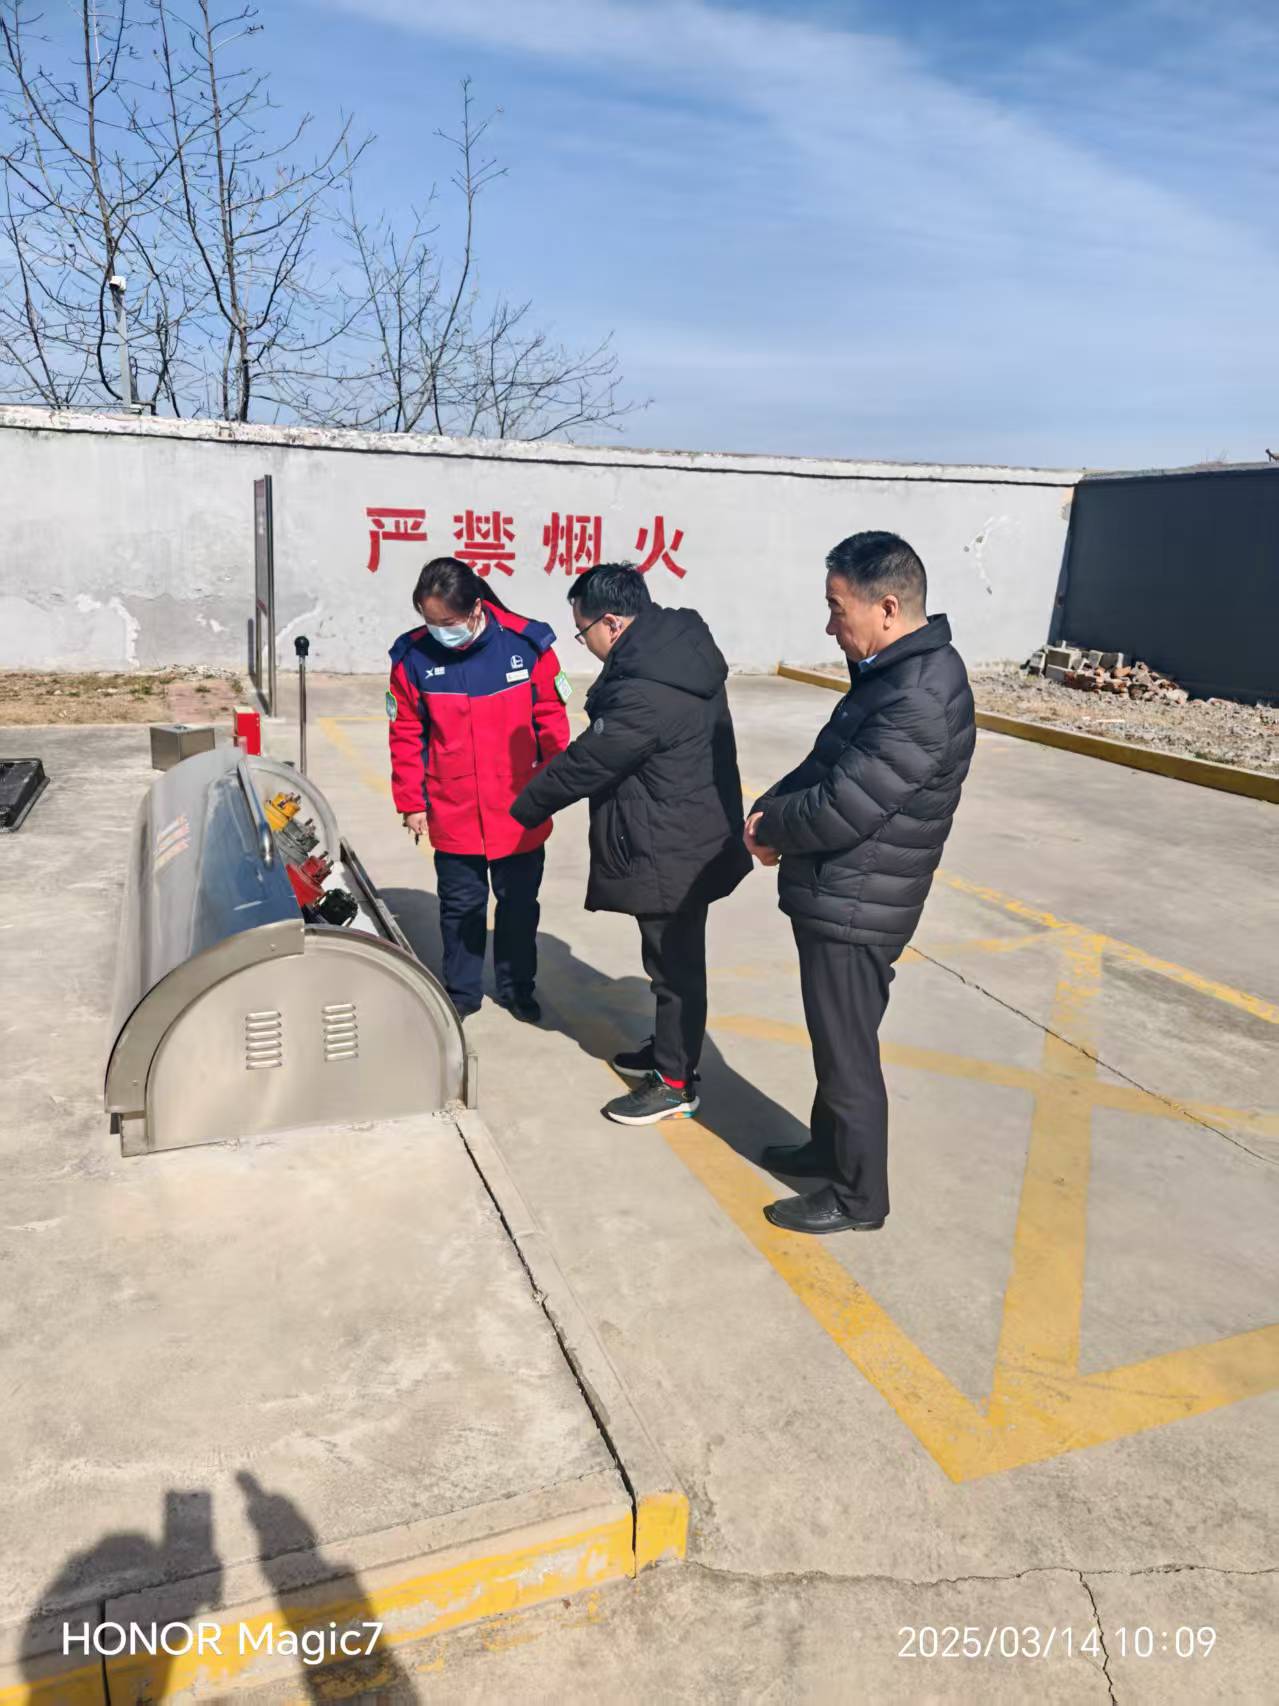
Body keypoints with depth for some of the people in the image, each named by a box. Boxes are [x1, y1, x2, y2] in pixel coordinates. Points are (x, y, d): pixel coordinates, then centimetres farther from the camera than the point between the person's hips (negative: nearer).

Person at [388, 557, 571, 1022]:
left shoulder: (527, 643, -13)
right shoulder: (413, 655, -10)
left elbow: (551, 721, -3)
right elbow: (406, 735, -2)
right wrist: (411, 801, -1)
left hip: (520, 813, 0)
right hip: (453, 815, 0)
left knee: (519, 904, 16)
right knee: (461, 906, 13)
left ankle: (517, 988, 35)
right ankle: (462, 991, 32)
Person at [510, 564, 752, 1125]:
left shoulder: (643, 694, -28)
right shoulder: (683, 648, 3)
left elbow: (585, 764, -18)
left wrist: (521, 809, -2)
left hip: (669, 855, -10)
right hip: (694, 838, 10)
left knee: (675, 965, 6)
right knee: (672, 959, 23)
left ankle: (675, 1082, 22)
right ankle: (670, 1048, 41)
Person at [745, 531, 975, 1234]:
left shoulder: (920, 699, -26)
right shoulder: (898, 672, 7)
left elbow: (841, 810, -27)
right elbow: (825, 763, 13)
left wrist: (770, 829, -9)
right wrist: (770, 807, -4)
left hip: (853, 909, -10)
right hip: (839, 897, 10)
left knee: (847, 1051, 6)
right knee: (834, 1038, 24)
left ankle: (859, 1197, 25)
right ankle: (828, 1145, 44)